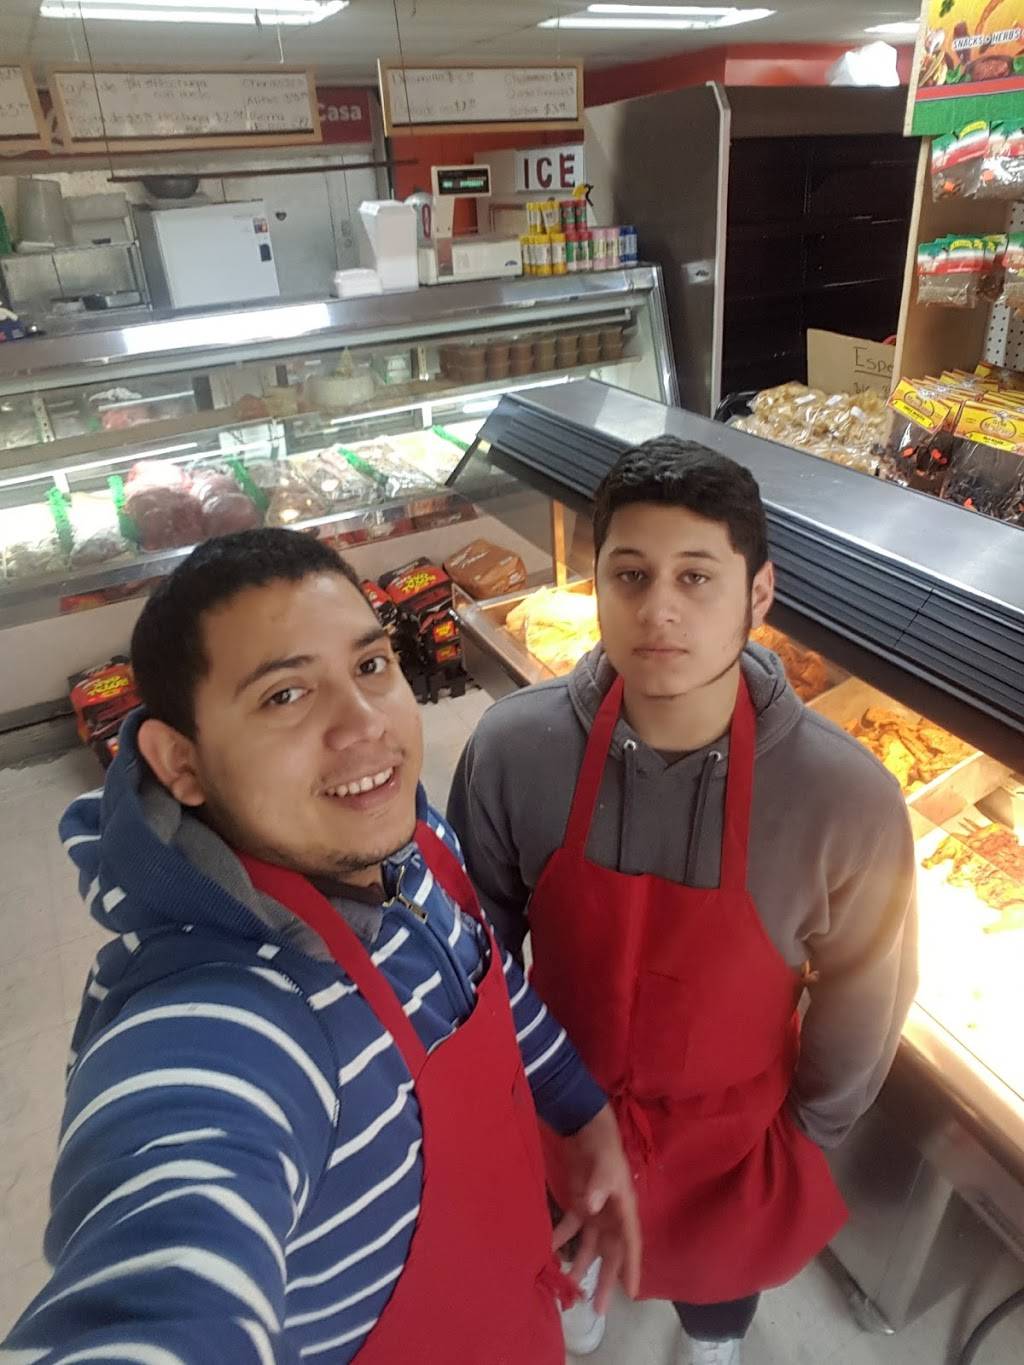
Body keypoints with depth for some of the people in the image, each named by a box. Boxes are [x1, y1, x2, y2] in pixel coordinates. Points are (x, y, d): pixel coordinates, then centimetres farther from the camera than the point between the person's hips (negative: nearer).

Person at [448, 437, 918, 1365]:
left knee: (717, 1269, 32)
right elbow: (482, 932, -9)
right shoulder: (515, 745, -28)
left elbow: (864, 996, -11)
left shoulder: (849, 800, -30)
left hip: (728, 1129, 0)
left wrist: (809, 1130, 3)